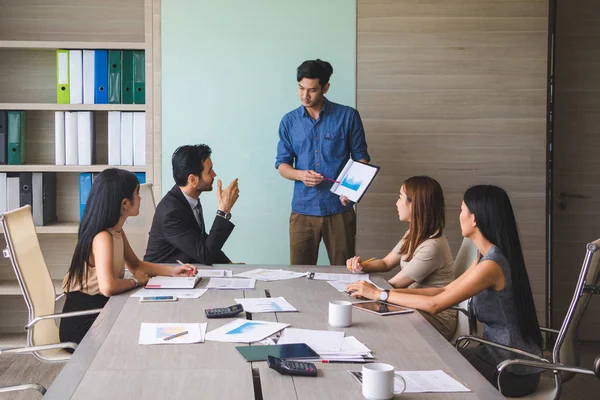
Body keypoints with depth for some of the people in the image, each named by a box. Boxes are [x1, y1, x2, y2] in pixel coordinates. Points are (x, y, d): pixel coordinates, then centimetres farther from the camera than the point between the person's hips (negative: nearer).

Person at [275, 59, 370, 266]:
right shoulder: (289, 121, 6)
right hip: (302, 211, 2)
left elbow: (361, 158, 4)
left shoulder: (348, 116, -1)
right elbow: (282, 164, 9)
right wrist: (301, 175, -13)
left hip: (339, 210, -2)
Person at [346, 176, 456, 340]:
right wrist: (363, 266, -5)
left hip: (437, 318, -8)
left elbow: (393, 285, -19)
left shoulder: (432, 247, -25)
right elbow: (386, 263, 16)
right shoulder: (414, 235, 6)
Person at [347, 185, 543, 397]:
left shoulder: (491, 265, -25)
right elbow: (445, 291, 7)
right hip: (499, 355, 8)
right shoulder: (486, 256, 6)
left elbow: (435, 304, -22)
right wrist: (390, 291, -2)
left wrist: (379, 294, -14)